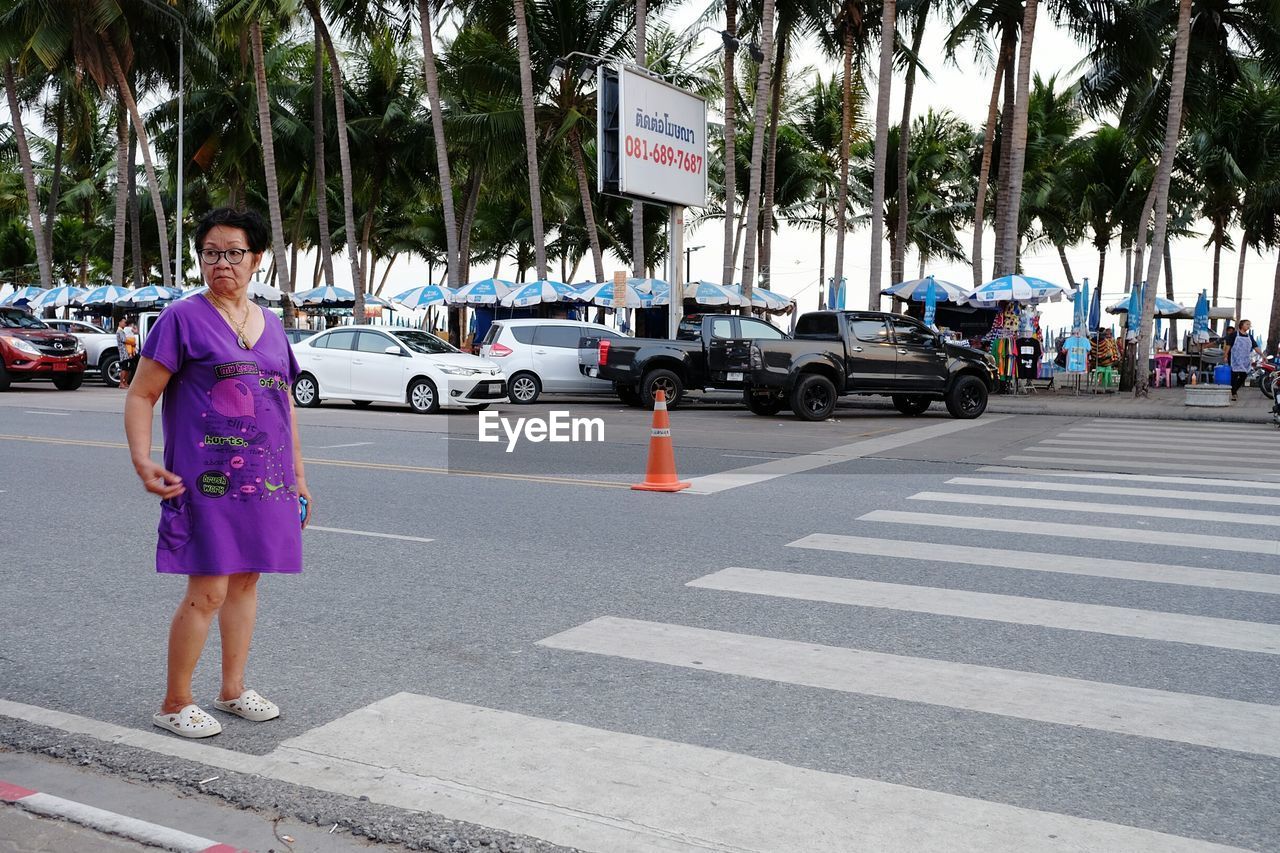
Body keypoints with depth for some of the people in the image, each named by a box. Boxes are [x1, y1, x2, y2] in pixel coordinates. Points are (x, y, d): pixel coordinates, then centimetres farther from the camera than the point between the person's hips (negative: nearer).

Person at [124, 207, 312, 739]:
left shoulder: (271, 325, 14)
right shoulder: (182, 319, -3)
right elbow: (140, 396, -4)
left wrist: (298, 476, 18)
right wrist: (142, 461, -18)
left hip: (265, 479, 6)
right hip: (206, 479, -6)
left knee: (246, 580, 12)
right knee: (207, 591, -6)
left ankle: (233, 690, 26)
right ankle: (174, 704, 10)